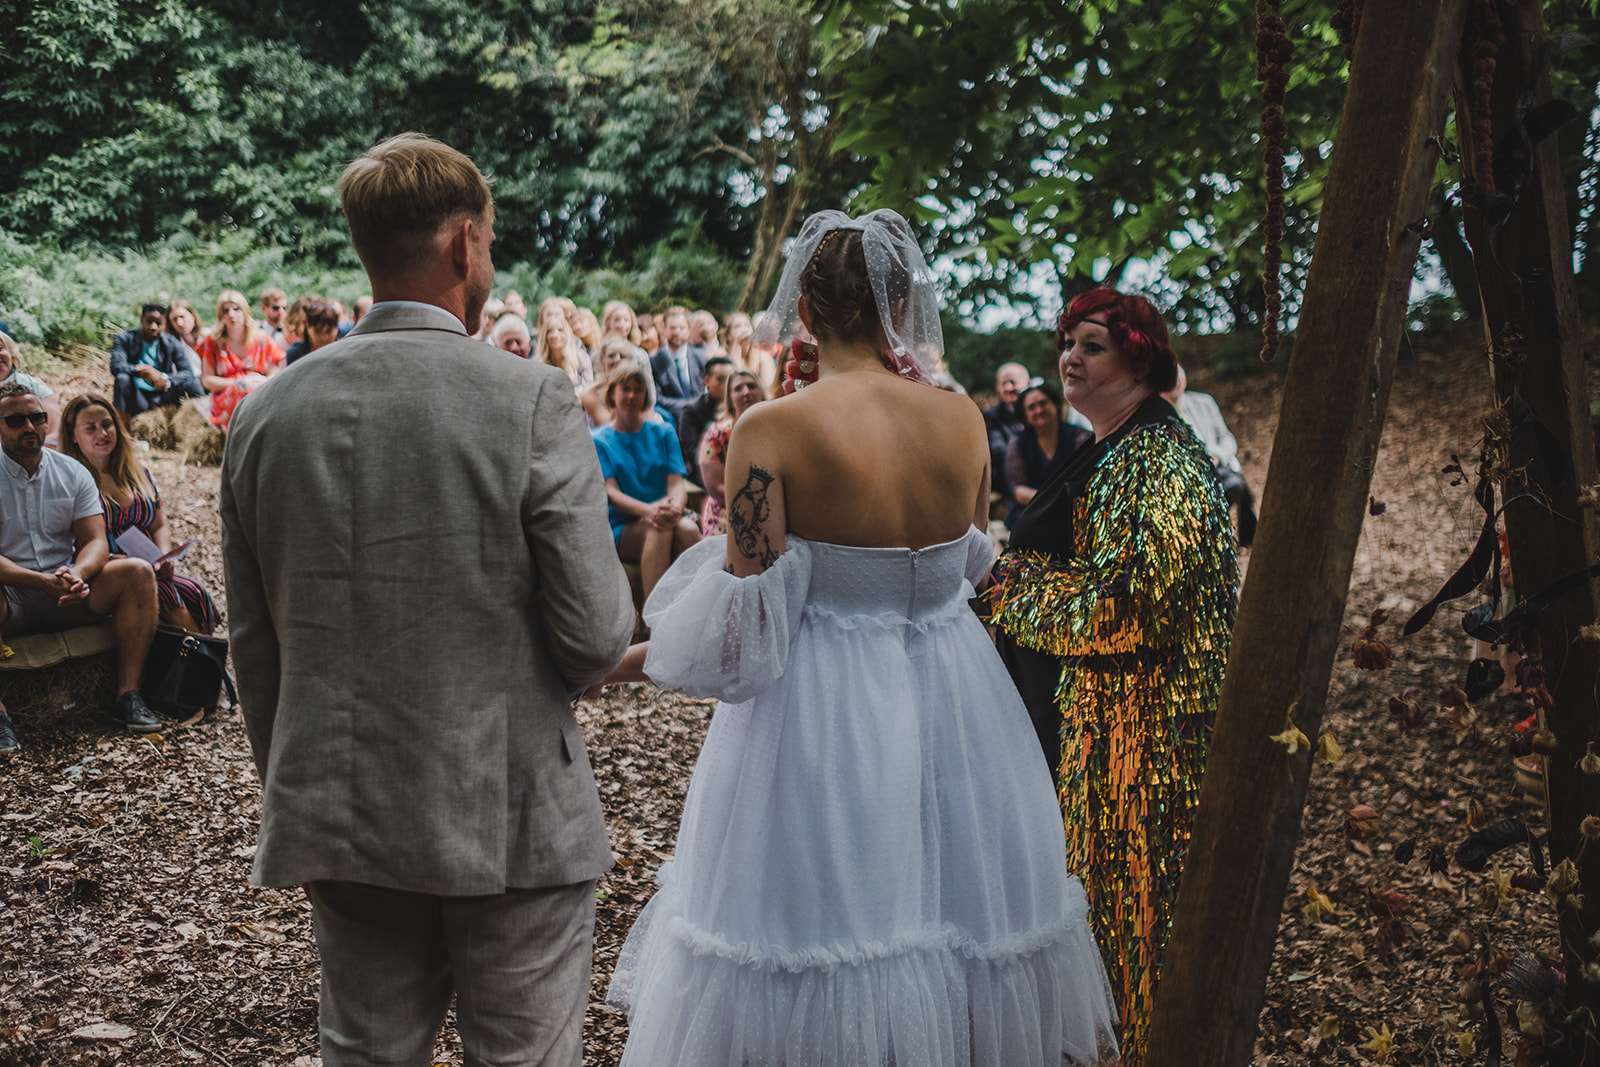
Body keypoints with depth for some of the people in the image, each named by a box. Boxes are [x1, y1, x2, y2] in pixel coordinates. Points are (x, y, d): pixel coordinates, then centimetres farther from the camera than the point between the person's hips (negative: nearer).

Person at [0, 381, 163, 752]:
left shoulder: (72, 473, 7)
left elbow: (95, 541, -1)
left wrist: (77, 574, -24)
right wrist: (41, 581, -29)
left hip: (67, 595, 4)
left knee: (138, 573, -20)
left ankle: (128, 696, -20)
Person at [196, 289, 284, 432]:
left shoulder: (262, 341, 8)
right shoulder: (212, 342, 8)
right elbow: (207, 380, 5)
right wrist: (236, 383, -9)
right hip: (225, 402, -1)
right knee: (245, 385, -34)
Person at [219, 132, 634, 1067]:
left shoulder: (267, 413, 0)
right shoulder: (531, 400, -14)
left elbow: (254, 648, 7)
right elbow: (597, 636, -15)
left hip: (340, 821, 5)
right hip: (509, 817, -4)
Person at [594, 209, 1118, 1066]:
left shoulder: (771, 431, -14)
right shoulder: (964, 420, -2)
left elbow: (742, 629, -16)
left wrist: (618, 664, 2)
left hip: (820, 716, -4)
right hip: (950, 705, 5)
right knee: (948, 878, 21)